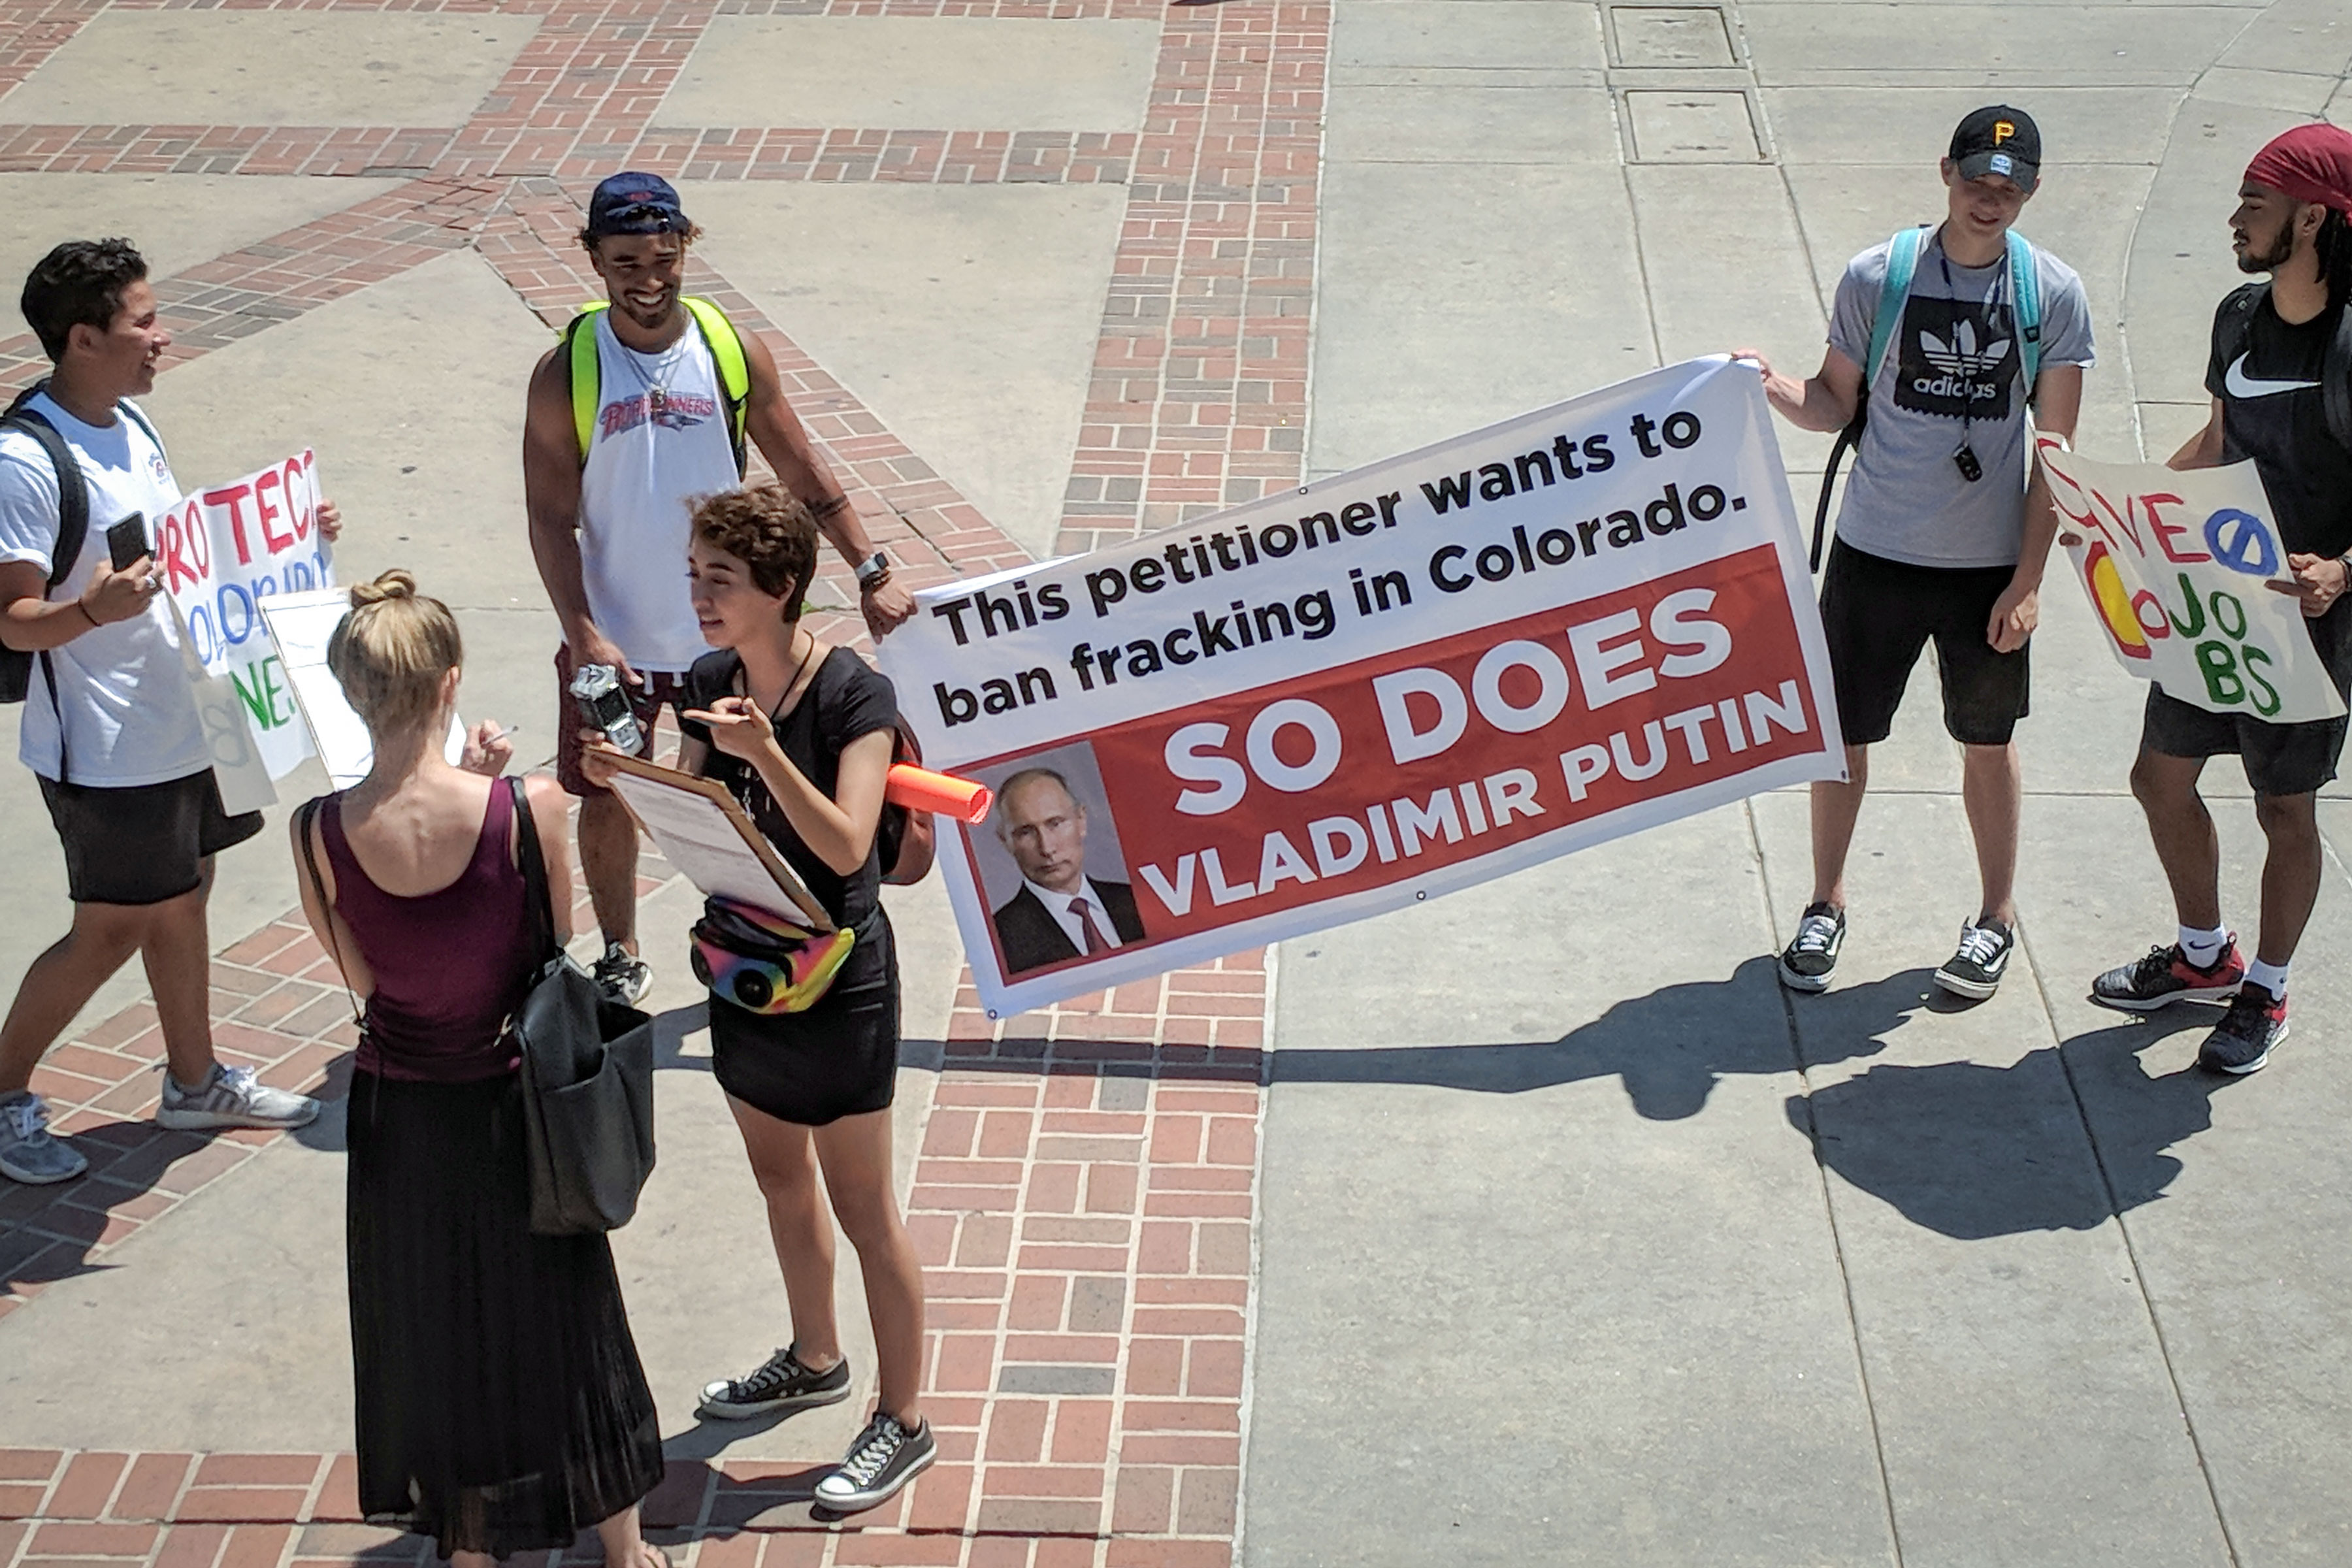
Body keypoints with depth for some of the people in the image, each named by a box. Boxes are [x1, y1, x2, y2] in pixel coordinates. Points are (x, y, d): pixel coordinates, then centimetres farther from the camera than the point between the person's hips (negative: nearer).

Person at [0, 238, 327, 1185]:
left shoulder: (131, 421, 6)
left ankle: (195, 1081, 35)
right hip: (104, 750, -9)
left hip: (181, 722, 9)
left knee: (184, 897, 19)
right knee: (112, 929, 1)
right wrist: (94, 610, -41)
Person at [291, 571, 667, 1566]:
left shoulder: (319, 834, -19)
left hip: (399, 1114, 1)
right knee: (553, 1311, 21)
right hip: (514, 1104, 0)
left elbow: (362, 980, -3)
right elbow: (558, 941, -6)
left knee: (433, 1328, 21)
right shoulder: (526, 808, -24)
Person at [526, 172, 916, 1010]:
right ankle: (620, 958, 29)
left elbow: (802, 473, 2)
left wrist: (872, 570, -2)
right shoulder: (566, 372, -10)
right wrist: (584, 634, -18)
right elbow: (551, 515, -9)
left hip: (723, 633, 1)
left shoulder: (733, 350, -6)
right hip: (613, 638, -1)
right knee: (606, 801, 9)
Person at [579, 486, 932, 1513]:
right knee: (780, 1178, 23)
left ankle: (903, 1420, 16)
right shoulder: (710, 685, -1)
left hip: (835, 979, -7)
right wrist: (622, 777, -15)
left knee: (862, 1207, 3)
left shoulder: (853, 695, -20)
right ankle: (816, 1360, 44)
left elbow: (845, 846, -28)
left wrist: (763, 752, -38)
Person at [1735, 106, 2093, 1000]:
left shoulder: (2053, 295, -6)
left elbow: (2054, 449, -4)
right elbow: (1836, 404, 2)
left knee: (1988, 743, 14)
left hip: (1990, 565, 0)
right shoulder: (1878, 277, -7)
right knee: (1844, 736, 9)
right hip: (1875, 554, 0)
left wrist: (2028, 580, -7)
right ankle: (1826, 905, 30)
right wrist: (1773, 386, -20)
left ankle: (1996, 917, 32)